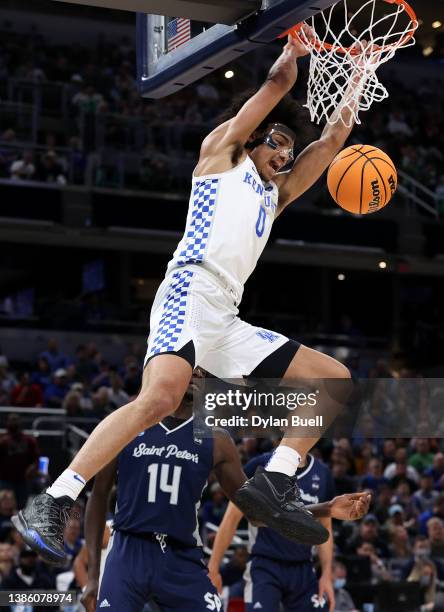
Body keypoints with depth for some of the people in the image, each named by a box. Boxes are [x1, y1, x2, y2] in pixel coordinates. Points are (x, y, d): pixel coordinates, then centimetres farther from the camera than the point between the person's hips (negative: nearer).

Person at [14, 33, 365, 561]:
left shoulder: (275, 196, 33)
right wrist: (295, 48, 28)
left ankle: (274, 483, -8)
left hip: (228, 320, 8)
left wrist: (356, 81, 38)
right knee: (161, 397, -33)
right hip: (191, 291, -8)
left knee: (336, 381, 5)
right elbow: (278, 83, 14)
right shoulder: (221, 153, 17)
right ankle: (51, 504, -32)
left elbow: (331, 141, 35)